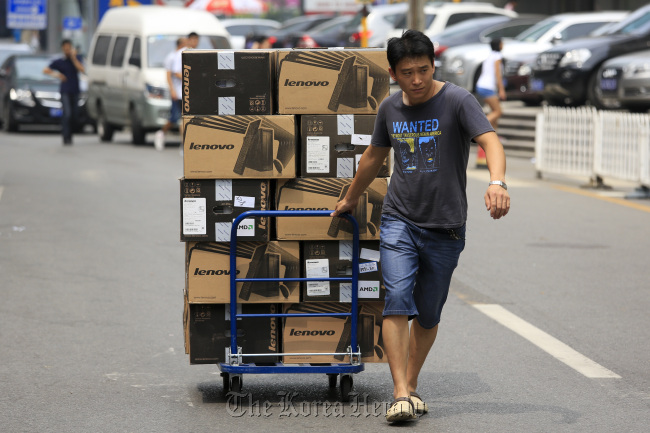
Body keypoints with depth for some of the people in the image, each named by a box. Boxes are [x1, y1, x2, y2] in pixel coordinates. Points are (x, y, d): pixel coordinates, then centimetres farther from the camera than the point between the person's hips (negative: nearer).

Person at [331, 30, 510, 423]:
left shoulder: (457, 101, -9)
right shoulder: (390, 109, 6)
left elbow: (490, 141, -24)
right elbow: (374, 158, 23)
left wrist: (497, 182, -44)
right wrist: (350, 199, 35)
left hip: (445, 228, -2)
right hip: (399, 220, 2)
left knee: (428, 314, 7)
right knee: (398, 298, -17)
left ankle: (412, 386, 26)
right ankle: (401, 394, -20)